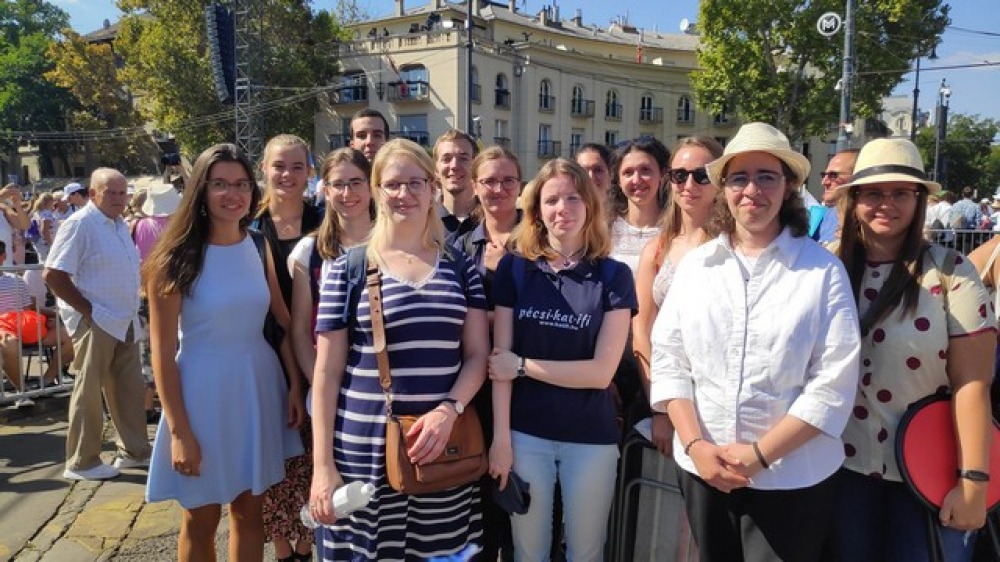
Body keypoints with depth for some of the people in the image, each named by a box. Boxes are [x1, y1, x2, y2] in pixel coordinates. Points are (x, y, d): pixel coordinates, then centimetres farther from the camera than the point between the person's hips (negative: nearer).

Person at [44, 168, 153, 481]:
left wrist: (131, 309, 11)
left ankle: (134, 451, 24)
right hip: (95, 323, -8)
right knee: (90, 391, 2)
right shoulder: (80, 224, -13)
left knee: (129, 389, 13)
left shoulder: (120, 225, 12)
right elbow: (54, 276, -18)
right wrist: (89, 311, -17)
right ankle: (81, 462, 14)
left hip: (125, 322, 8)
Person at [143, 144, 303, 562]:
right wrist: (179, 431, -13)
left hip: (259, 388, 4)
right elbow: (163, 353, -10)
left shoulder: (259, 248, 2)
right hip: (203, 392, -3)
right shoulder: (176, 260, -10)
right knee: (201, 520, 13)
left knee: (250, 512, 15)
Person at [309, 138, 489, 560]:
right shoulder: (348, 269, 0)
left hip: (445, 449, 2)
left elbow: (477, 355, 5)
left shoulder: (460, 267, 7)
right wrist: (322, 465, -4)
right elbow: (327, 373, -1)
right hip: (366, 454, -2)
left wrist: (448, 410, -13)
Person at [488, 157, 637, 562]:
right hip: (526, 433, 1)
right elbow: (500, 359, -4)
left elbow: (601, 371, -11)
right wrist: (501, 437, -7)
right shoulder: (514, 268, -2)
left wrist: (522, 365, -10)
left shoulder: (614, 276, -5)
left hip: (591, 437, -1)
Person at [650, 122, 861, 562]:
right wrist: (695, 444, -9)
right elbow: (667, 358, 1)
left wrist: (760, 455, -14)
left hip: (791, 479, -3)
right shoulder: (695, 264, 2)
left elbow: (834, 382, -11)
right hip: (701, 469, 3)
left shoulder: (823, 270, -7)